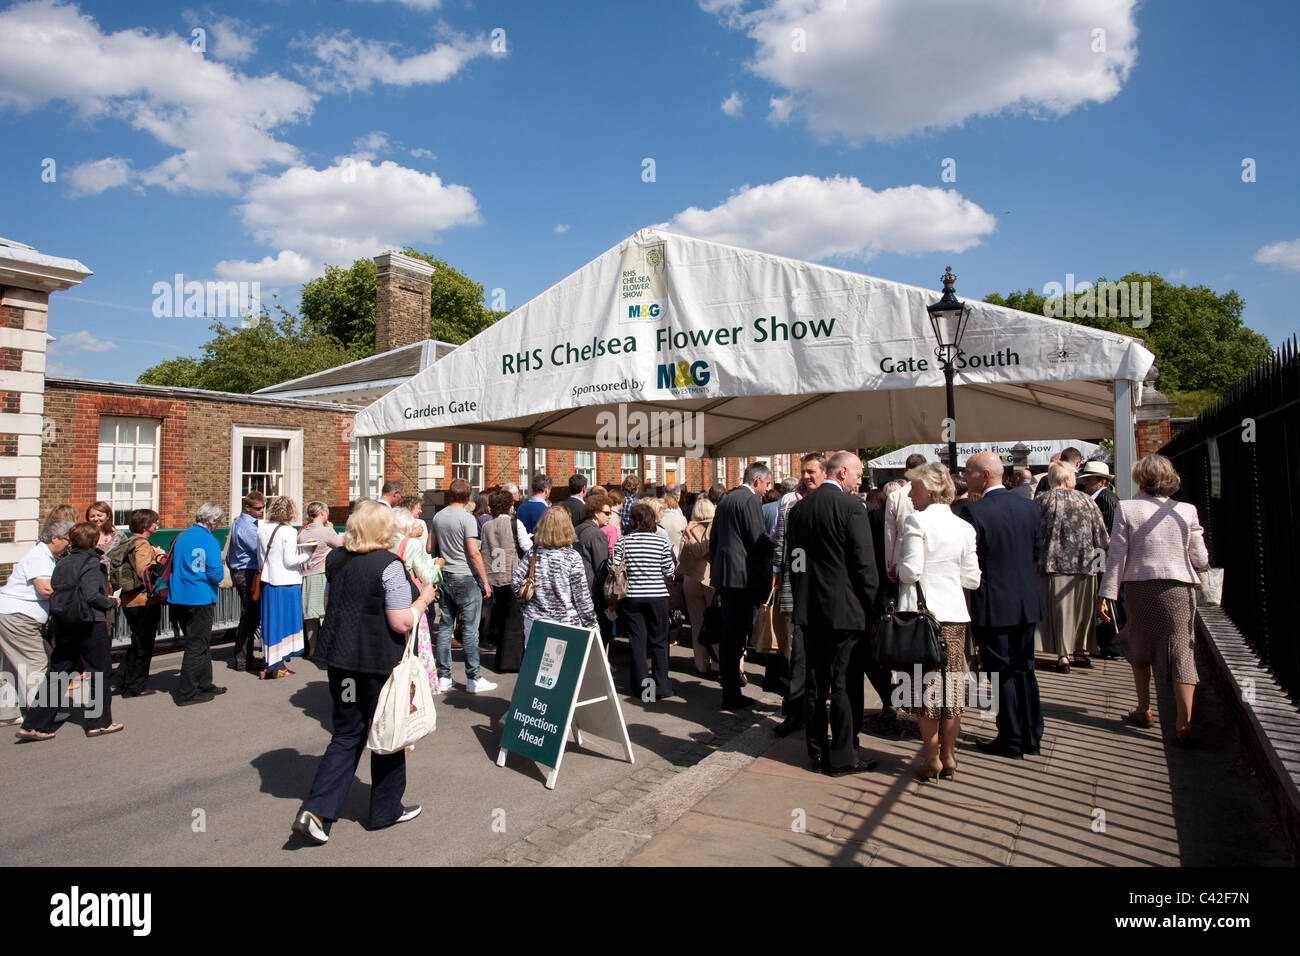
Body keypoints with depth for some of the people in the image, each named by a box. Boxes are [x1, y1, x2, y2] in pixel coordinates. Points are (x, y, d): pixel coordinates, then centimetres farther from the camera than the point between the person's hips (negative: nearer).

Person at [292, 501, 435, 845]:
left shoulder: (336, 559, 2)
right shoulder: (389, 565, -19)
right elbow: (402, 623, -20)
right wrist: (424, 599, -4)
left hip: (340, 658, 6)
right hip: (379, 662, -6)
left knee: (347, 736, 17)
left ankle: (316, 809, 8)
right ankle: (386, 809, 27)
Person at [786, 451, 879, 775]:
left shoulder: (798, 508, 7)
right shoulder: (851, 506, -12)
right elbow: (864, 562, -13)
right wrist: (870, 603, -1)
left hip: (809, 608, 6)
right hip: (844, 608, -6)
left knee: (815, 682, 12)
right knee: (844, 684, 4)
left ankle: (817, 753, 21)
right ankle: (842, 757, 13)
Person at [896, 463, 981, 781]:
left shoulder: (916, 521, -9)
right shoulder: (964, 527, 7)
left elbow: (911, 571, -16)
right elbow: (972, 579, 8)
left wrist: (897, 571, 5)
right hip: (955, 614, 5)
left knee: (925, 686, 5)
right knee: (951, 686, 12)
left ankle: (932, 758, 12)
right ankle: (948, 757, 21)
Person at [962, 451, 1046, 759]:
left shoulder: (975, 511, -17)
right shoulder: (1029, 507, 4)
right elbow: (1037, 554, 11)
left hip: (993, 604, -6)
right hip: (1026, 601, 6)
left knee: (1001, 672, 4)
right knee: (1024, 668, 16)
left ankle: (1011, 741, 13)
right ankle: (1031, 736, 24)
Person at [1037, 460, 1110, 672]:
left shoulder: (1041, 501, -2)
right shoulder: (1087, 500, 5)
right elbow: (1102, 537, 7)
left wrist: (1035, 558, 12)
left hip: (1054, 563, -2)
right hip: (1085, 564, 3)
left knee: (1059, 608, 1)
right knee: (1082, 608, 16)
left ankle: (1063, 655, -1)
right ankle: (1080, 650, 25)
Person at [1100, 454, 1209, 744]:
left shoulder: (1126, 509, -6)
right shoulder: (1187, 511, -2)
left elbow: (1117, 555, -7)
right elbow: (1201, 560, 1)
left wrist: (1108, 594, -3)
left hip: (1139, 588, 0)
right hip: (1179, 587, 0)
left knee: (1139, 647, 17)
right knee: (1181, 651, 3)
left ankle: (1143, 710, 27)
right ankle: (1184, 722, -3)